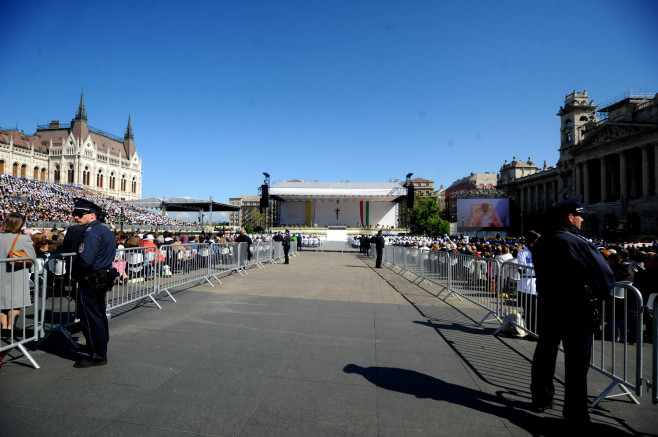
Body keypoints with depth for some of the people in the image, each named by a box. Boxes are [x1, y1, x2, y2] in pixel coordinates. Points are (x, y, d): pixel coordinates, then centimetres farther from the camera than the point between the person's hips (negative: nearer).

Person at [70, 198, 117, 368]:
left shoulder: (91, 233, -20)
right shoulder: (105, 230, 11)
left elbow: (85, 260, -29)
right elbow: (109, 254, 20)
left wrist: (74, 267, -9)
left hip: (90, 282, -10)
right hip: (103, 277, 10)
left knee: (91, 319, -1)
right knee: (100, 315, 21)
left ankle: (97, 356, 8)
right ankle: (102, 346, 36)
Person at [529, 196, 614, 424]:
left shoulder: (541, 243, 1)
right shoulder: (577, 244, -20)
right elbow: (606, 277, -17)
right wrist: (594, 296, 0)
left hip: (548, 308, 7)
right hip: (576, 311, -6)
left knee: (545, 353, 17)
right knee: (576, 363, 5)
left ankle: (541, 398, 33)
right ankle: (575, 414, 16)